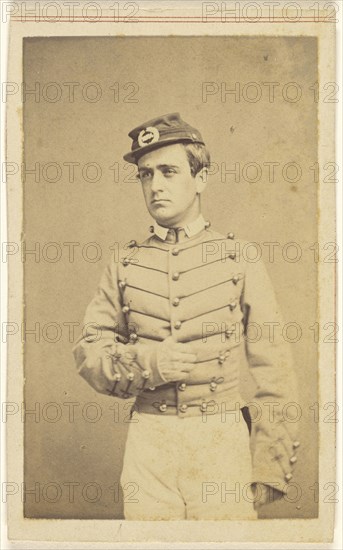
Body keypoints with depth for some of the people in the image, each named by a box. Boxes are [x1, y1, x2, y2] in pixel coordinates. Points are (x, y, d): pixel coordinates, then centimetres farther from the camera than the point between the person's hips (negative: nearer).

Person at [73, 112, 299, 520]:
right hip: (147, 439, 2)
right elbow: (89, 354, 7)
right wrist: (147, 363, -12)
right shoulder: (124, 265, 8)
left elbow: (273, 370, 2)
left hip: (221, 440, -1)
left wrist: (270, 471, -2)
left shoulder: (241, 260, 3)